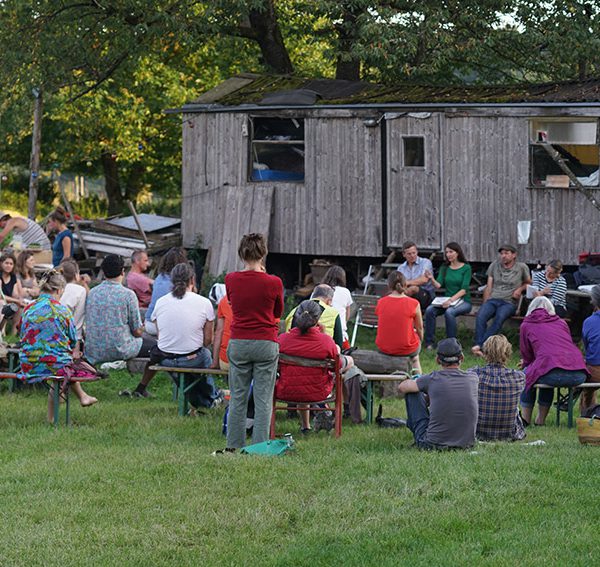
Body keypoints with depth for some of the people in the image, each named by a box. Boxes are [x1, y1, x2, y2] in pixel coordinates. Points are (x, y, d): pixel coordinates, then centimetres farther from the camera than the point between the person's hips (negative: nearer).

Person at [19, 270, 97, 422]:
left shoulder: (28, 309, 1)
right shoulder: (63, 311, -8)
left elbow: (23, 336, 11)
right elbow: (73, 341, 1)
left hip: (29, 366, 4)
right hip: (55, 363, -4)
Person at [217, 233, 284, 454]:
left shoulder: (231, 280, -4)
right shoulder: (273, 283, -11)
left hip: (238, 343, 2)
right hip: (266, 344, -2)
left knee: (238, 397, 11)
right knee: (263, 399, 2)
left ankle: (234, 445, 13)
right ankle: (259, 446, 0)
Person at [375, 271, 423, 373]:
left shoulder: (381, 302, -6)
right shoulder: (413, 304, -14)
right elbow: (419, 328, -2)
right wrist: (420, 340, 20)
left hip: (383, 348, 3)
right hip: (406, 349, -3)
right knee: (415, 357, 34)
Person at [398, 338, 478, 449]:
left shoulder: (432, 379, -9)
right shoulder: (473, 379, -1)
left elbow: (401, 388, 9)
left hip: (432, 444, -3)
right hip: (467, 443, 3)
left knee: (413, 393, 12)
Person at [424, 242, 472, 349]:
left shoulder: (466, 268, -2)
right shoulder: (444, 268, 12)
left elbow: (464, 289, -11)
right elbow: (439, 285, 1)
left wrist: (451, 300, -25)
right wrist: (432, 279, -21)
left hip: (463, 301, -4)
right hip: (448, 300, 4)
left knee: (449, 312, -36)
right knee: (429, 310, -24)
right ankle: (429, 343, -22)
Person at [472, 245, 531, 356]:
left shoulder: (522, 267, 12)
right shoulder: (494, 266, 18)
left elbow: (529, 283, 24)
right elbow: (488, 287, 16)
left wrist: (520, 289, 3)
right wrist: (485, 304, 4)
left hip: (509, 302, -3)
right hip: (493, 299, 3)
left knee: (500, 317, -37)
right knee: (481, 315, -32)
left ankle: (479, 345, -42)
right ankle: (478, 346, -39)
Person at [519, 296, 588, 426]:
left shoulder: (526, 325, 16)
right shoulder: (561, 323, 27)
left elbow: (526, 356, 20)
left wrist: (526, 365, 44)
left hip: (554, 375, -4)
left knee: (526, 373, 27)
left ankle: (526, 419, 27)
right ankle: (541, 420, 36)